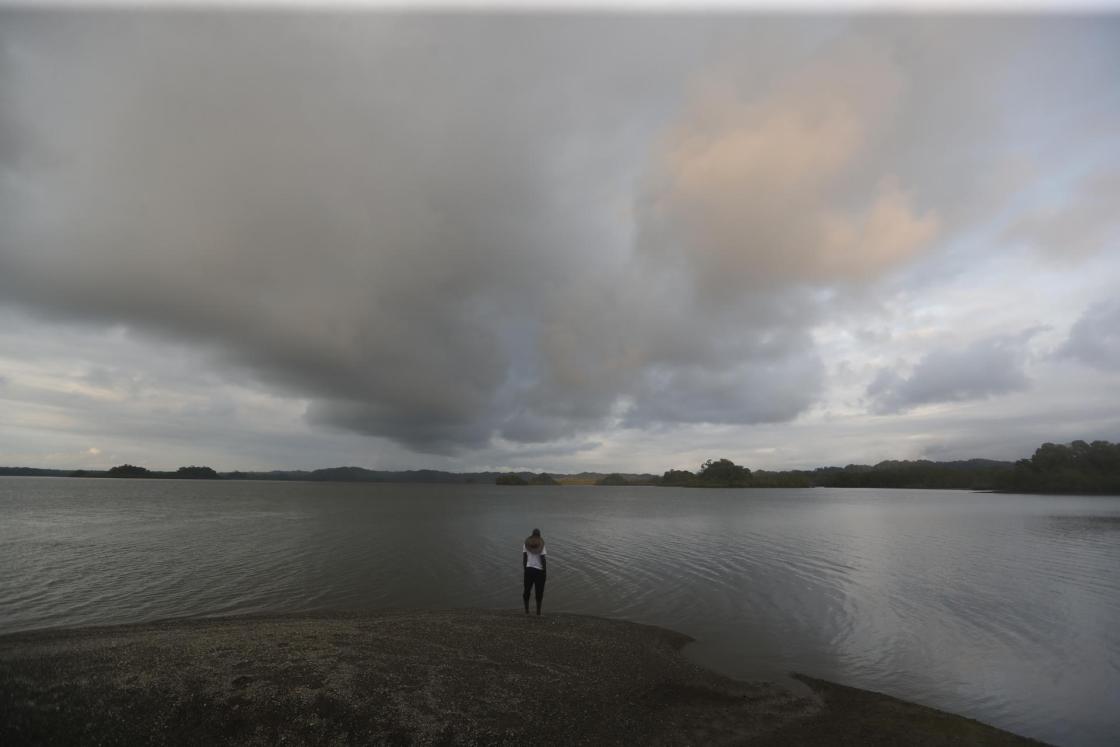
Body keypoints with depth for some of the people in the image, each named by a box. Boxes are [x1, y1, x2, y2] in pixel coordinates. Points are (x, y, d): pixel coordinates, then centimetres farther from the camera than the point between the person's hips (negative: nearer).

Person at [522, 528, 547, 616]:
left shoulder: (526, 544, 0)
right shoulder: (541, 545, -10)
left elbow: (524, 558, 0)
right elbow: (543, 559, -12)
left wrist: (525, 569, 10)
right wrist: (545, 572, -4)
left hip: (529, 569, 3)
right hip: (539, 570, -2)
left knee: (527, 589, 14)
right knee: (539, 591, 9)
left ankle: (526, 609, 17)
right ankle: (538, 610, 13)